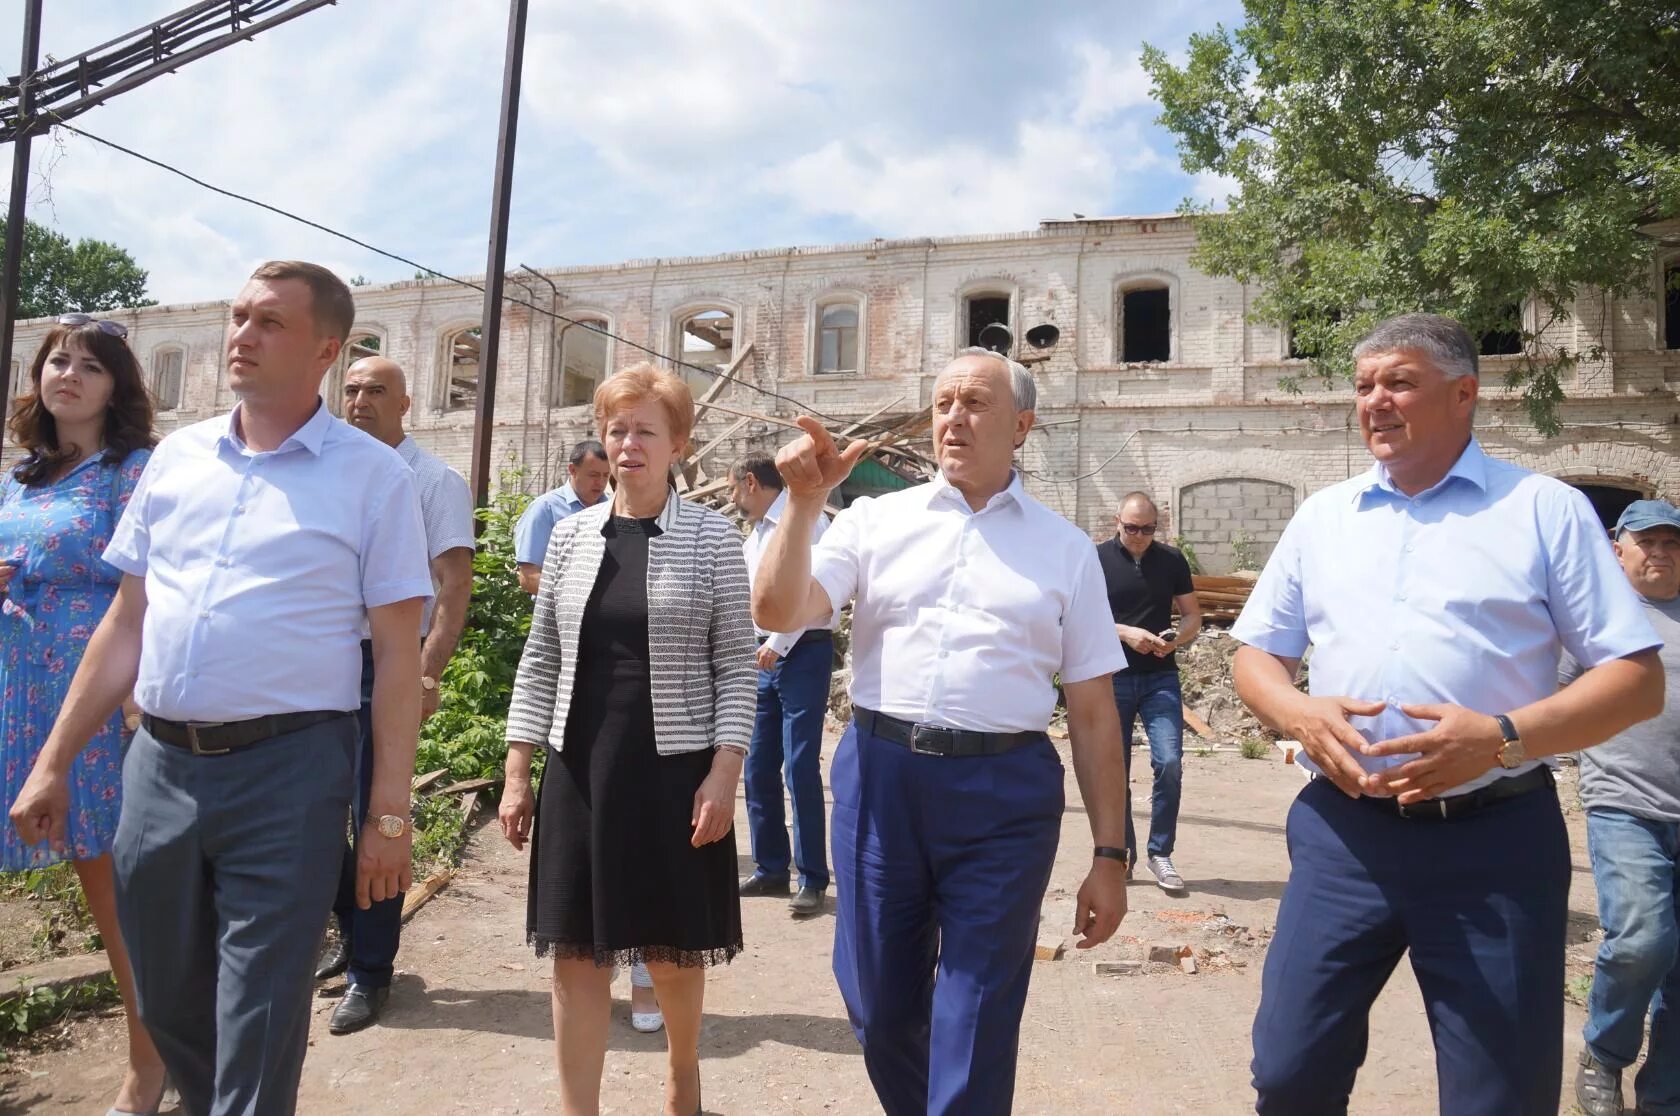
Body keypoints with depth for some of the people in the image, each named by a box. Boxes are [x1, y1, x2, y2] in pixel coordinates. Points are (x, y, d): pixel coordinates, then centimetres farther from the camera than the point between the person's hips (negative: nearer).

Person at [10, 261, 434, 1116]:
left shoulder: (372, 476, -5)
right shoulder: (177, 457, 9)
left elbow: (398, 656, -6)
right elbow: (126, 623, 14)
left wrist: (390, 813, -9)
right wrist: (53, 762, 13)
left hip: (286, 768, -5)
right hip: (158, 762, 5)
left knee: (258, 1027, 3)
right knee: (167, 1003, 20)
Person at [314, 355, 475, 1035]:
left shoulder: (434, 481, -4)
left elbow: (456, 585, -11)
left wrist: (427, 672, -21)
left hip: (388, 662, -6)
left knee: (376, 818, 0)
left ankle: (371, 972, 14)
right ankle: (352, 932, 33)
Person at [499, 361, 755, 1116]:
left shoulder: (712, 537, -4)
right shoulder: (572, 534, 5)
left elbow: (737, 666, -5)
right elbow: (540, 660, 7)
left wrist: (724, 773, -12)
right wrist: (516, 773, 4)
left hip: (675, 770, -2)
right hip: (579, 770, 3)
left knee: (674, 949, 11)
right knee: (577, 951, 7)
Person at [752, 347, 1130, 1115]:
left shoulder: (1066, 549, 6)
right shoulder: (876, 520, 6)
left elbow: (1094, 711, 6)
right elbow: (778, 612, -3)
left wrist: (1110, 855, 4)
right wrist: (804, 500, -12)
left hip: (1005, 792, -1)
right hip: (880, 777, 2)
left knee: (974, 1037, 7)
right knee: (879, 1010, 17)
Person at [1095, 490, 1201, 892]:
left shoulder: (1172, 561, 4)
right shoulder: (1097, 560, -3)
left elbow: (1193, 616, 10)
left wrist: (1176, 639, -12)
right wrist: (1125, 633, -19)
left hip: (1161, 678, 1)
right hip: (1112, 677, -1)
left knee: (1169, 763, -9)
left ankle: (1160, 854, 6)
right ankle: (1121, 854, 19)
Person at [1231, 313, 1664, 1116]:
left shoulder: (1545, 510, 1)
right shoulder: (1321, 516, 11)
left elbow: (1637, 678, -2)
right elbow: (1256, 656, 15)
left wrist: (1503, 737, -19)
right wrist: (1299, 712, -8)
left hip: (1493, 839, -2)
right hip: (1342, 831, 3)